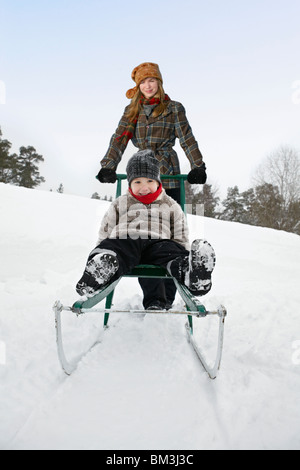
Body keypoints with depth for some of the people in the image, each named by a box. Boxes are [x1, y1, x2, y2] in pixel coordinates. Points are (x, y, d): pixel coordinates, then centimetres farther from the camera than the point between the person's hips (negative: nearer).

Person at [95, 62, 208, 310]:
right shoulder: (132, 111, 18)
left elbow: (188, 140, 6)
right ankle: (150, 294, 1)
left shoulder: (174, 108, 11)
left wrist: (198, 167, -6)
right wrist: (108, 167, -5)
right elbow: (119, 139, 9)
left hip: (168, 177, -2)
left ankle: (166, 296, 3)